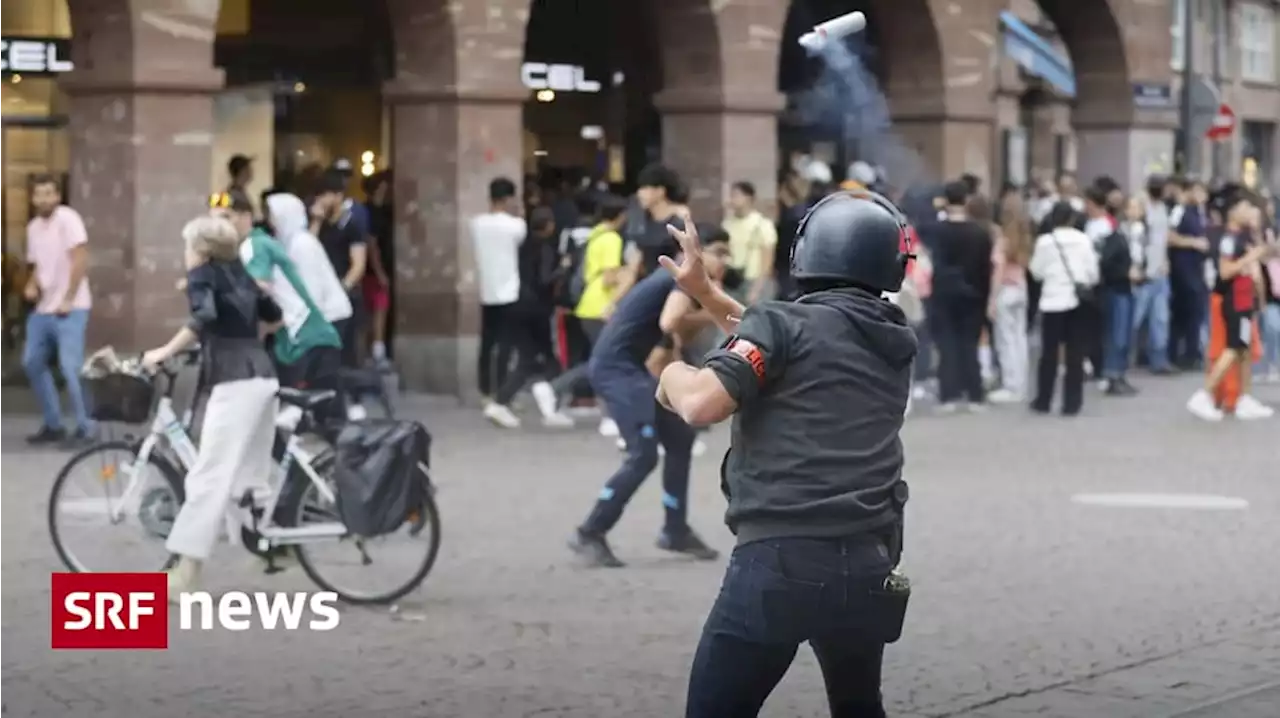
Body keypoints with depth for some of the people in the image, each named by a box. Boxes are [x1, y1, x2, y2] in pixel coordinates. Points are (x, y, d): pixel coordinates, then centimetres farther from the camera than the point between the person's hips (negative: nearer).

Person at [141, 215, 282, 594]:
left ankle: (185, 571, -17)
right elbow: (275, 317, 27)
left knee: (210, 476, -12)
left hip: (235, 382, -8)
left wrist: (165, 352, -17)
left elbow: (204, 317, -20)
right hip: (262, 377, 8)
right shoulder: (239, 273, 20)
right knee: (250, 473, 19)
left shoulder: (202, 274, 0)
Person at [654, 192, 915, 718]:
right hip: (868, 568, 6)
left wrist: (673, 373, 7)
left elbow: (701, 404, -16)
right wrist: (706, 293, 29)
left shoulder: (785, 323, -4)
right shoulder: (898, 345, 14)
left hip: (780, 560, -6)